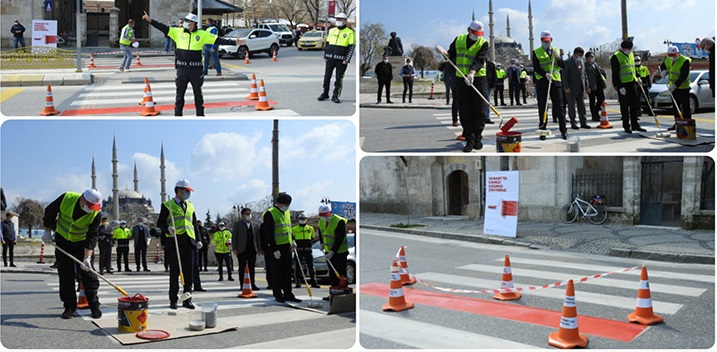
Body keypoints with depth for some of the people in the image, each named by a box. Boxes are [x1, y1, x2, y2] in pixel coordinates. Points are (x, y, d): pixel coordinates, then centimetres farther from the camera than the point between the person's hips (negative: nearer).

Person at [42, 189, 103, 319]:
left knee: (88, 275, -5)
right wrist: (48, 231, -3)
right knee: (65, 275, 3)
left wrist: (87, 257, -31)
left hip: (82, 243, -1)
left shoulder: (96, 213, -25)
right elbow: (50, 212, -5)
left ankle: (94, 306, 4)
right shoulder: (67, 198, -24)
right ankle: (69, 307, 12)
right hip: (62, 241, 1)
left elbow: (92, 236, -24)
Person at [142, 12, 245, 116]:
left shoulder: (202, 34, -2)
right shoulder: (178, 32, 3)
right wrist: (150, 20, -6)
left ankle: (200, 114, 25)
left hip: (196, 69, -1)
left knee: (198, 93, 12)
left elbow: (218, 40, -4)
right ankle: (177, 115, 17)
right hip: (182, 68, 1)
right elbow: (164, 28, 2)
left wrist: (235, 42, -11)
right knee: (179, 94, 8)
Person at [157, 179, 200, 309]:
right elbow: (160, 223, 1)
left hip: (188, 242, 4)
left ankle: (187, 300, 10)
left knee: (189, 272, 3)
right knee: (174, 272, -1)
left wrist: (198, 240, 11)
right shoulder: (167, 205, 3)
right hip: (174, 241, -4)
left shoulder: (190, 206, 18)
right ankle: (173, 301, 8)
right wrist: (168, 228, -20)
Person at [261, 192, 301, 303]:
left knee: (287, 272, 9)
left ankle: (288, 294, 15)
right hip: (275, 248, -7)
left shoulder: (287, 213, 14)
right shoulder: (270, 214, -12)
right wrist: (274, 249, -19)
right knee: (277, 272, 0)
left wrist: (291, 241, 10)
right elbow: (268, 234, -15)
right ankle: (278, 295, 7)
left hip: (286, 247, 7)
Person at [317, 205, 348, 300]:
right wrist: (323, 244, 8)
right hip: (329, 251, 7)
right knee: (332, 274, 12)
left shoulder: (339, 222, -20)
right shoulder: (321, 222, 4)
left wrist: (333, 251, -26)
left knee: (341, 274, -5)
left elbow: (339, 239, -23)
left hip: (340, 252, -7)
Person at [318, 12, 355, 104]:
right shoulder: (332, 31, 11)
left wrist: (347, 60, -14)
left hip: (341, 60, -4)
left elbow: (352, 47, -7)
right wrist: (325, 56, 9)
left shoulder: (350, 32, -3)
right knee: (327, 77, 6)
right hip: (330, 58, 4)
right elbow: (327, 44, 16)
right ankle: (325, 94, 17)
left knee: (339, 78, -1)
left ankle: (335, 96, 7)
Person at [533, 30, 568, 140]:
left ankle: (563, 130, 5)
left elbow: (563, 66, 7)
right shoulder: (536, 52, 5)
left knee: (559, 106, 0)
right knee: (542, 108, 1)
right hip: (542, 82, -2)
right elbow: (536, 68, -6)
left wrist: (558, 57, -11)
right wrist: (545, 74, -22)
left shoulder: (557, 51, 14)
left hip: (555, 81, 2)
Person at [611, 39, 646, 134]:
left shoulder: (631, 55, 14)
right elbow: (615, 74, -15)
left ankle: (635, 125, 17)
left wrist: (636, 78, 17)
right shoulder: (616, 57, -11)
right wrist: (619, 87, -20)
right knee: (624, 107, -1)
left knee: (634, 105, 9)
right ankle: (626, 126, 6)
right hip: (622, 85, -7)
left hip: (632, 83, 7)